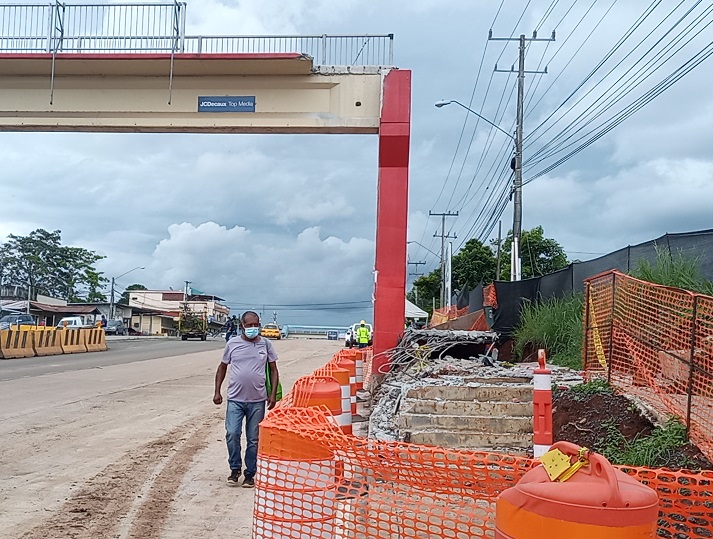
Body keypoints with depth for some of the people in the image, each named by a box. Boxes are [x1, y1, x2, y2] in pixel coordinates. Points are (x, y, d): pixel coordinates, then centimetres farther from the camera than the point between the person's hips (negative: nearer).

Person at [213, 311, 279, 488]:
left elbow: (273, 370, 8)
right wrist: (217, 391, 6)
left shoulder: (266, 344, 3)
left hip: (257, 401, 0)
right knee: (232, 434, -10)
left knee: (253, 440, 6)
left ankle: (250, 474, 19)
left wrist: (273, 394, -1)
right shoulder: (232, 344, 2)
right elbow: (222, 367, 13)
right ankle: (235, 469, 11)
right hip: (235, 399, 0)